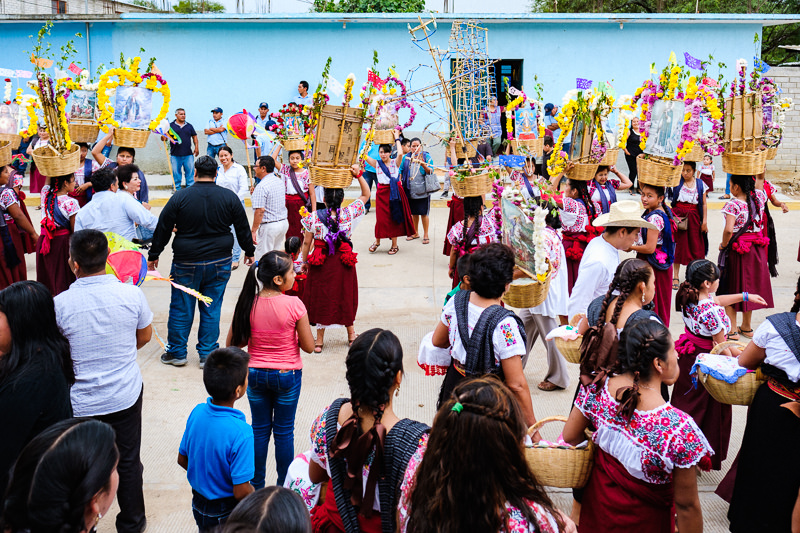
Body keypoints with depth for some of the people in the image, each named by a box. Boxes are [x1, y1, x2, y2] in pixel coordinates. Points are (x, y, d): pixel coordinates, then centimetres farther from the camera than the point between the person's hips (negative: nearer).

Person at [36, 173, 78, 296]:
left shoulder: (45, 193, -2)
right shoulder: (70, 203, -17)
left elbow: (48, 182, 23)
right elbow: (75, 230, -14)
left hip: (44, 240, 6)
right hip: (63, 242, -6)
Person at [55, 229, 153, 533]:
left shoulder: (60, 304, -19)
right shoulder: (131, 294, -14)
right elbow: (145, 336, 2)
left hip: (81, 402, -2)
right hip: (126, 395, 2)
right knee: (128, 462, 19)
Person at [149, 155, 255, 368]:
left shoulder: (180, 197, -8)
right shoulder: (230, 197, -3)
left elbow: (163, 229, -1)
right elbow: (243, 228, 5)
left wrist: (153, 255, 10)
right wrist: (249, 251, 20)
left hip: (186, 263, -2)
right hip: (220, 263, 2)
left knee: (181, 308, 11)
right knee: (212, 309, 9)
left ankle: (177, 352, 21)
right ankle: (208, 355, 15)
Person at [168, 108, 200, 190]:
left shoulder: (189, 126, 13)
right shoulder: (171, 126, 4)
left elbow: (194, 137, 16)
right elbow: (164, 138, 1)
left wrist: (196, 147, 4)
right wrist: (163, 138, -23)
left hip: (188, 155, 2)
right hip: (175, 155, -2)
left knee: (190, 172, 2)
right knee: (176, 174, 4)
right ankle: (177, 189, 13)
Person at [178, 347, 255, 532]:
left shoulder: (197, 412, -10)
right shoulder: (241, 433, -31)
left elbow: (182, 459, 4)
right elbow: (241, 492, -25)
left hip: (199, 503, 7)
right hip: (226, 515, -7)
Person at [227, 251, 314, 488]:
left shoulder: (248, 304, -11)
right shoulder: (294, 305, -21)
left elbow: (233, 343, -2)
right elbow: (309, 346, -14)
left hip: (255, 374, 3)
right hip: (287, 375, -3)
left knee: (259, 429, 17)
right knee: (284, 431, 13)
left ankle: (257, 485, 28)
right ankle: (284, 486, 25)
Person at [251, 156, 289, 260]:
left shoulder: (261, 187, -18)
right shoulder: (280, 181, 9)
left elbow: (260, 211, -22)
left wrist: (253, 230, -17)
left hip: (268, 226, -9)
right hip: (284, 222, 9)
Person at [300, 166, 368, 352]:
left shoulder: (313, 217, -12)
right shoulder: (349, 213, -10)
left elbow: (306, 243, -4)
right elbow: (366, 194, 2)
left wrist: (305, 262, 9)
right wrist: (358, 175, -4)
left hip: (321, 262, -1)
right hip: (344, 262, 1)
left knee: (321, 297, 9)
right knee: (345, 295, 18)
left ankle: (319, 340, 16)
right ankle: (351, 334, 32)